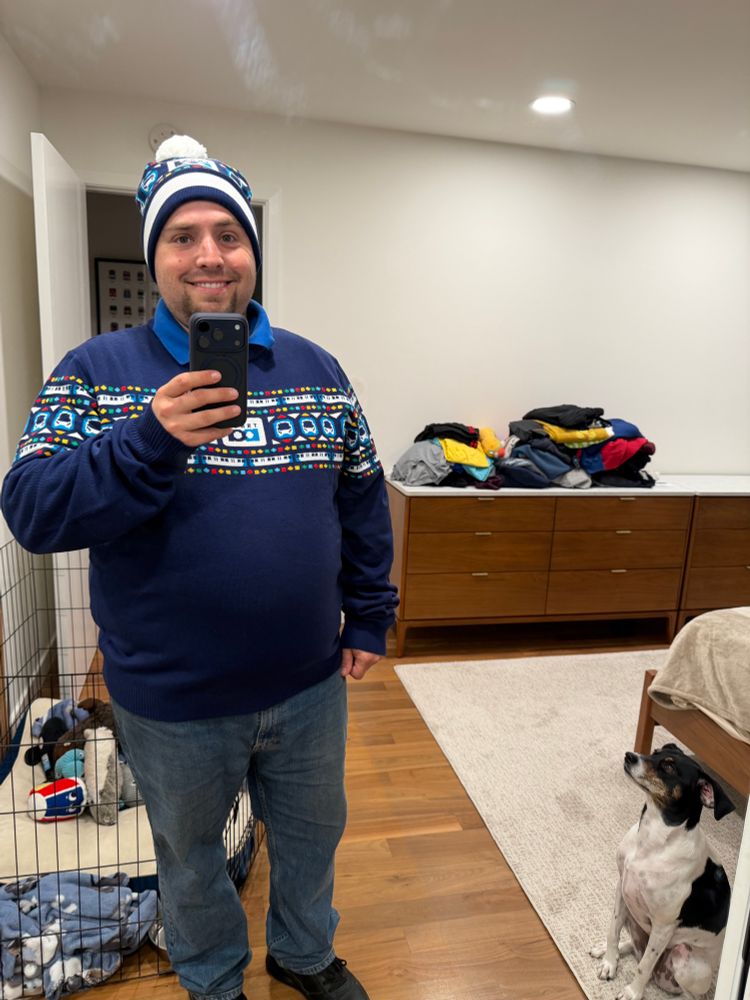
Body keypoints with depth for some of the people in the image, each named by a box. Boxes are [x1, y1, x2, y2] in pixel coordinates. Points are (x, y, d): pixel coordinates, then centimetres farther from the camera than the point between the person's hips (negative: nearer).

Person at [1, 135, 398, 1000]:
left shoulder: (316, 368, -1)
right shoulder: (96, 371, -8)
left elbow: (362, 500, 4)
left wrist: (370, 617, 5)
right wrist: (151, 439, -32)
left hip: (309, 683, 3)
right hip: (171, 702, -2)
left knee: (311, 834, 25)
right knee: (191, 856, 24)